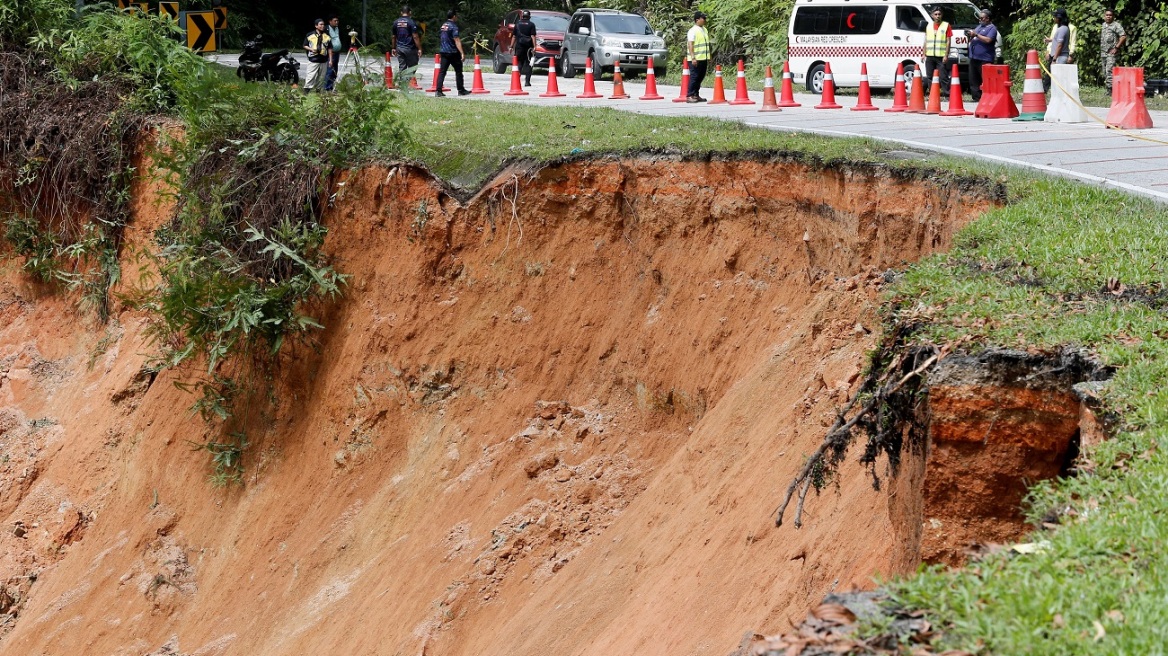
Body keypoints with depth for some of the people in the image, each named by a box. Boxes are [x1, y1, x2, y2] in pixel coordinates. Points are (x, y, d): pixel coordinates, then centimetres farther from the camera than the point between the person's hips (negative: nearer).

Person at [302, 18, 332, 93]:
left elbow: (330, 48, 11)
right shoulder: (310, 35, 1)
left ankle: (318, 90, 20)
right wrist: (311, 49, -13)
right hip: (313, 60, -3)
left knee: (321, 78, 8)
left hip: (323, 60, 3)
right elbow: (305, 46, 7)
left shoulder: (327, 35, 8)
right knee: (310, 76, -11)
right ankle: (306, 91, -12)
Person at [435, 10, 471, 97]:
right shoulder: (453, 26, -13)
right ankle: (461, 90, 14)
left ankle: (438, 91, -7)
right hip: (452, 52, -7)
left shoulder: (443, 26, 11)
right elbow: (456, 41, -19)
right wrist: (462, 53, -22)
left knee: (442, 71, 2)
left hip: (443, 52, 7)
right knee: (458, 71, 7)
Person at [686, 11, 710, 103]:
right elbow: (690, 45, -15)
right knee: (694, 77, -7)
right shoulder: (693, 31, -11)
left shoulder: (705, 30, 15)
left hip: (704, 58, 8)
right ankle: (689, 96, -5)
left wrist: (708, 57, 20)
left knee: (700, 77, 11)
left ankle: (696, 95, 19)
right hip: (696, 59, -8)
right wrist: (693, 58, -22)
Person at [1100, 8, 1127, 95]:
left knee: (1109, 70, -17)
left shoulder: (1116, 25, -4)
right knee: (1105, 72, 9)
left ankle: (1110, 90, -19)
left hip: (1112, 53, -8)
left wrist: (1116, 47, -14)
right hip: (1103, 52, 8)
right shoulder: (1103, 25, 17)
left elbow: (1123, 36, -11)